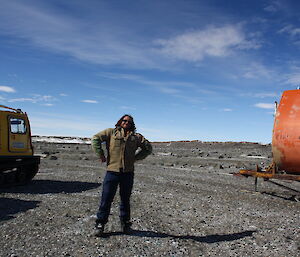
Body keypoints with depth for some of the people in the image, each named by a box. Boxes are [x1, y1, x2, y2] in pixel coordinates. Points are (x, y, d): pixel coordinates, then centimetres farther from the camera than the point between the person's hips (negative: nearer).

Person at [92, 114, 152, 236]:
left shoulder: (136, 137, 13)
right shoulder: (111, 132, 8)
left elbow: (148, 147, 20)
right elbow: (95, 139, 5)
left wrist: (136, 157, 11)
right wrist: (101, 155, -2)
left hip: (128, 173, 2)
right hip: (112, 171, -2)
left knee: (125, 199, 12)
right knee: (106, 198, 1)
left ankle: (125, 224, 25)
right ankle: (100, 224, 14)